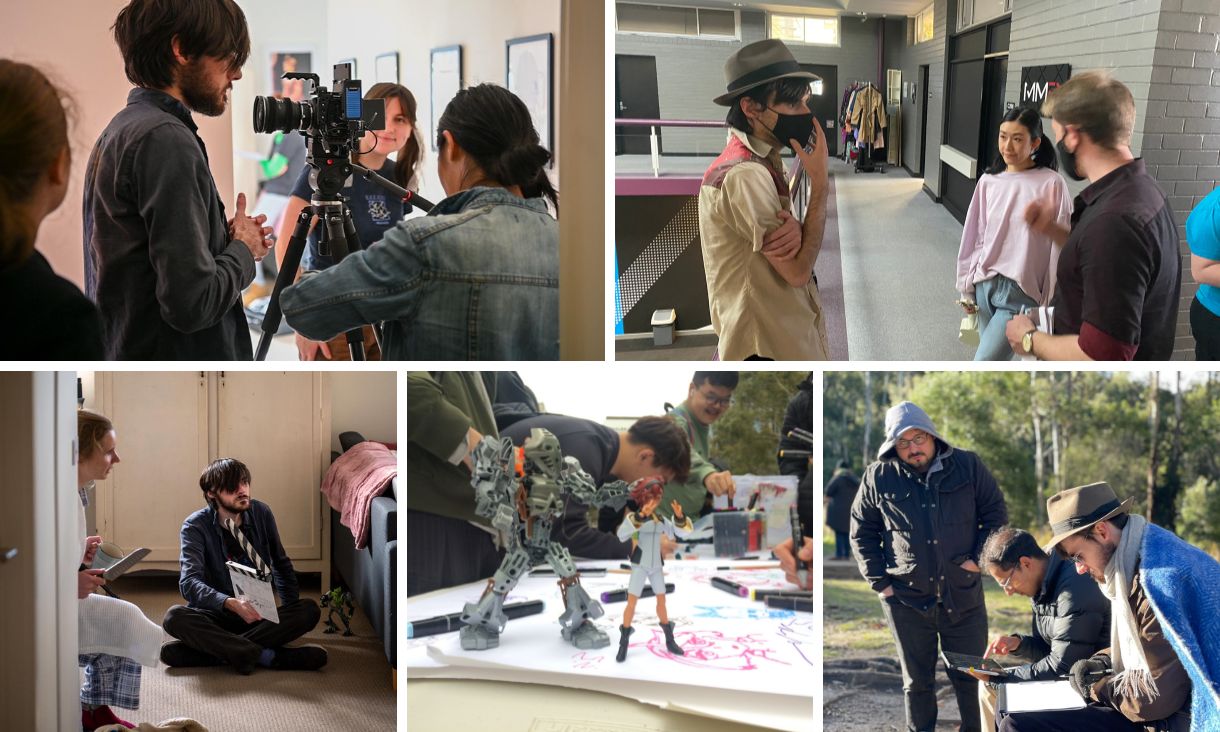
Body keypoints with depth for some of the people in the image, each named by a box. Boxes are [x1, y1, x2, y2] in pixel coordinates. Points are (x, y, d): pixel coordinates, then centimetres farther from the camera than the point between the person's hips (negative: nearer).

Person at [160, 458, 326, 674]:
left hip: (258, 615, 3)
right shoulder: (196, 526, -9)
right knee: (175, 617, -34)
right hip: (217, 617, -3)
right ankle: (268, 656, -38)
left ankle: (217, 650, -31)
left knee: (310, 610, -24)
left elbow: (281, 564, 16)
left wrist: (291, 610, 0)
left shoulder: (261, 513, 3)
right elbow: (189, 582, -23)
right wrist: (230, 603, -42)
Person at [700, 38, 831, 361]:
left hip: (782, 332, 10)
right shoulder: (744, 175, -22)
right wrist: (819, 182, -17)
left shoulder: (761, 163, 9)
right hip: (769, 346, -10)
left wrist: (794, 228, -19)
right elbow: (798, 270, -21)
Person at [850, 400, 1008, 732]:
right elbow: (862, 532, 6)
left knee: (970, 678, 11)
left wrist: (979, 558, -5)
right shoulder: (878, 477, -3)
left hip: (964, 596, 0)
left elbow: (996, 513, 6)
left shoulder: (968, 466, -2)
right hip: (906, 601, 0)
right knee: (917, 681, 11)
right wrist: (879, 581, -1)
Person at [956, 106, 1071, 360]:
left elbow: (1059, 245, -7)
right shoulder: (988, 182, 3)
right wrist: (967, 287, 13)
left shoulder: (1051, 185, -10)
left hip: (1020, 293, -5)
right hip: (985, 284, 5)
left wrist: (1051, 302, -7)